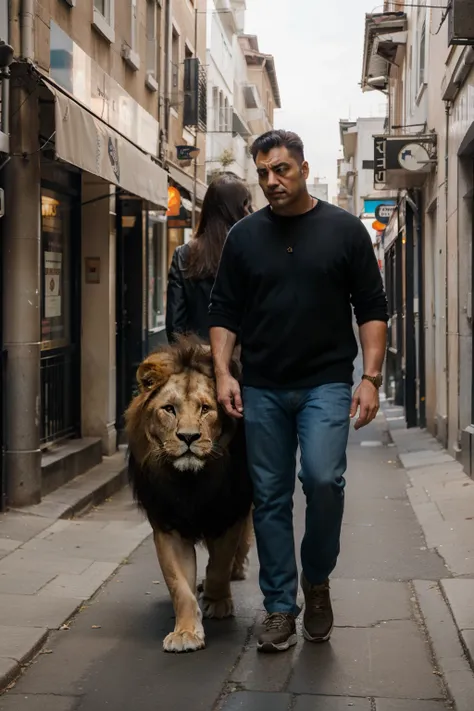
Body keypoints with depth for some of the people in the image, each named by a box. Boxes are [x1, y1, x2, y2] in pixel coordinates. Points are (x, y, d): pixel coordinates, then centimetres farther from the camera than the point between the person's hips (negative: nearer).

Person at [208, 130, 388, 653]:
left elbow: (371, 309, 2)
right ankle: (280, 608, 15)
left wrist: (371, 378, -7)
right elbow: (224, 311, 9)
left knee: (323, 478, -19)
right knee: (270, 497, 4)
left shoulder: (344, 230, 2)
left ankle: (317, 577, 8)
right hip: (262, 389, 3)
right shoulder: (244, 236, 8)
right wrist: (222, 373, -3)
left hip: (325, 383, -2)